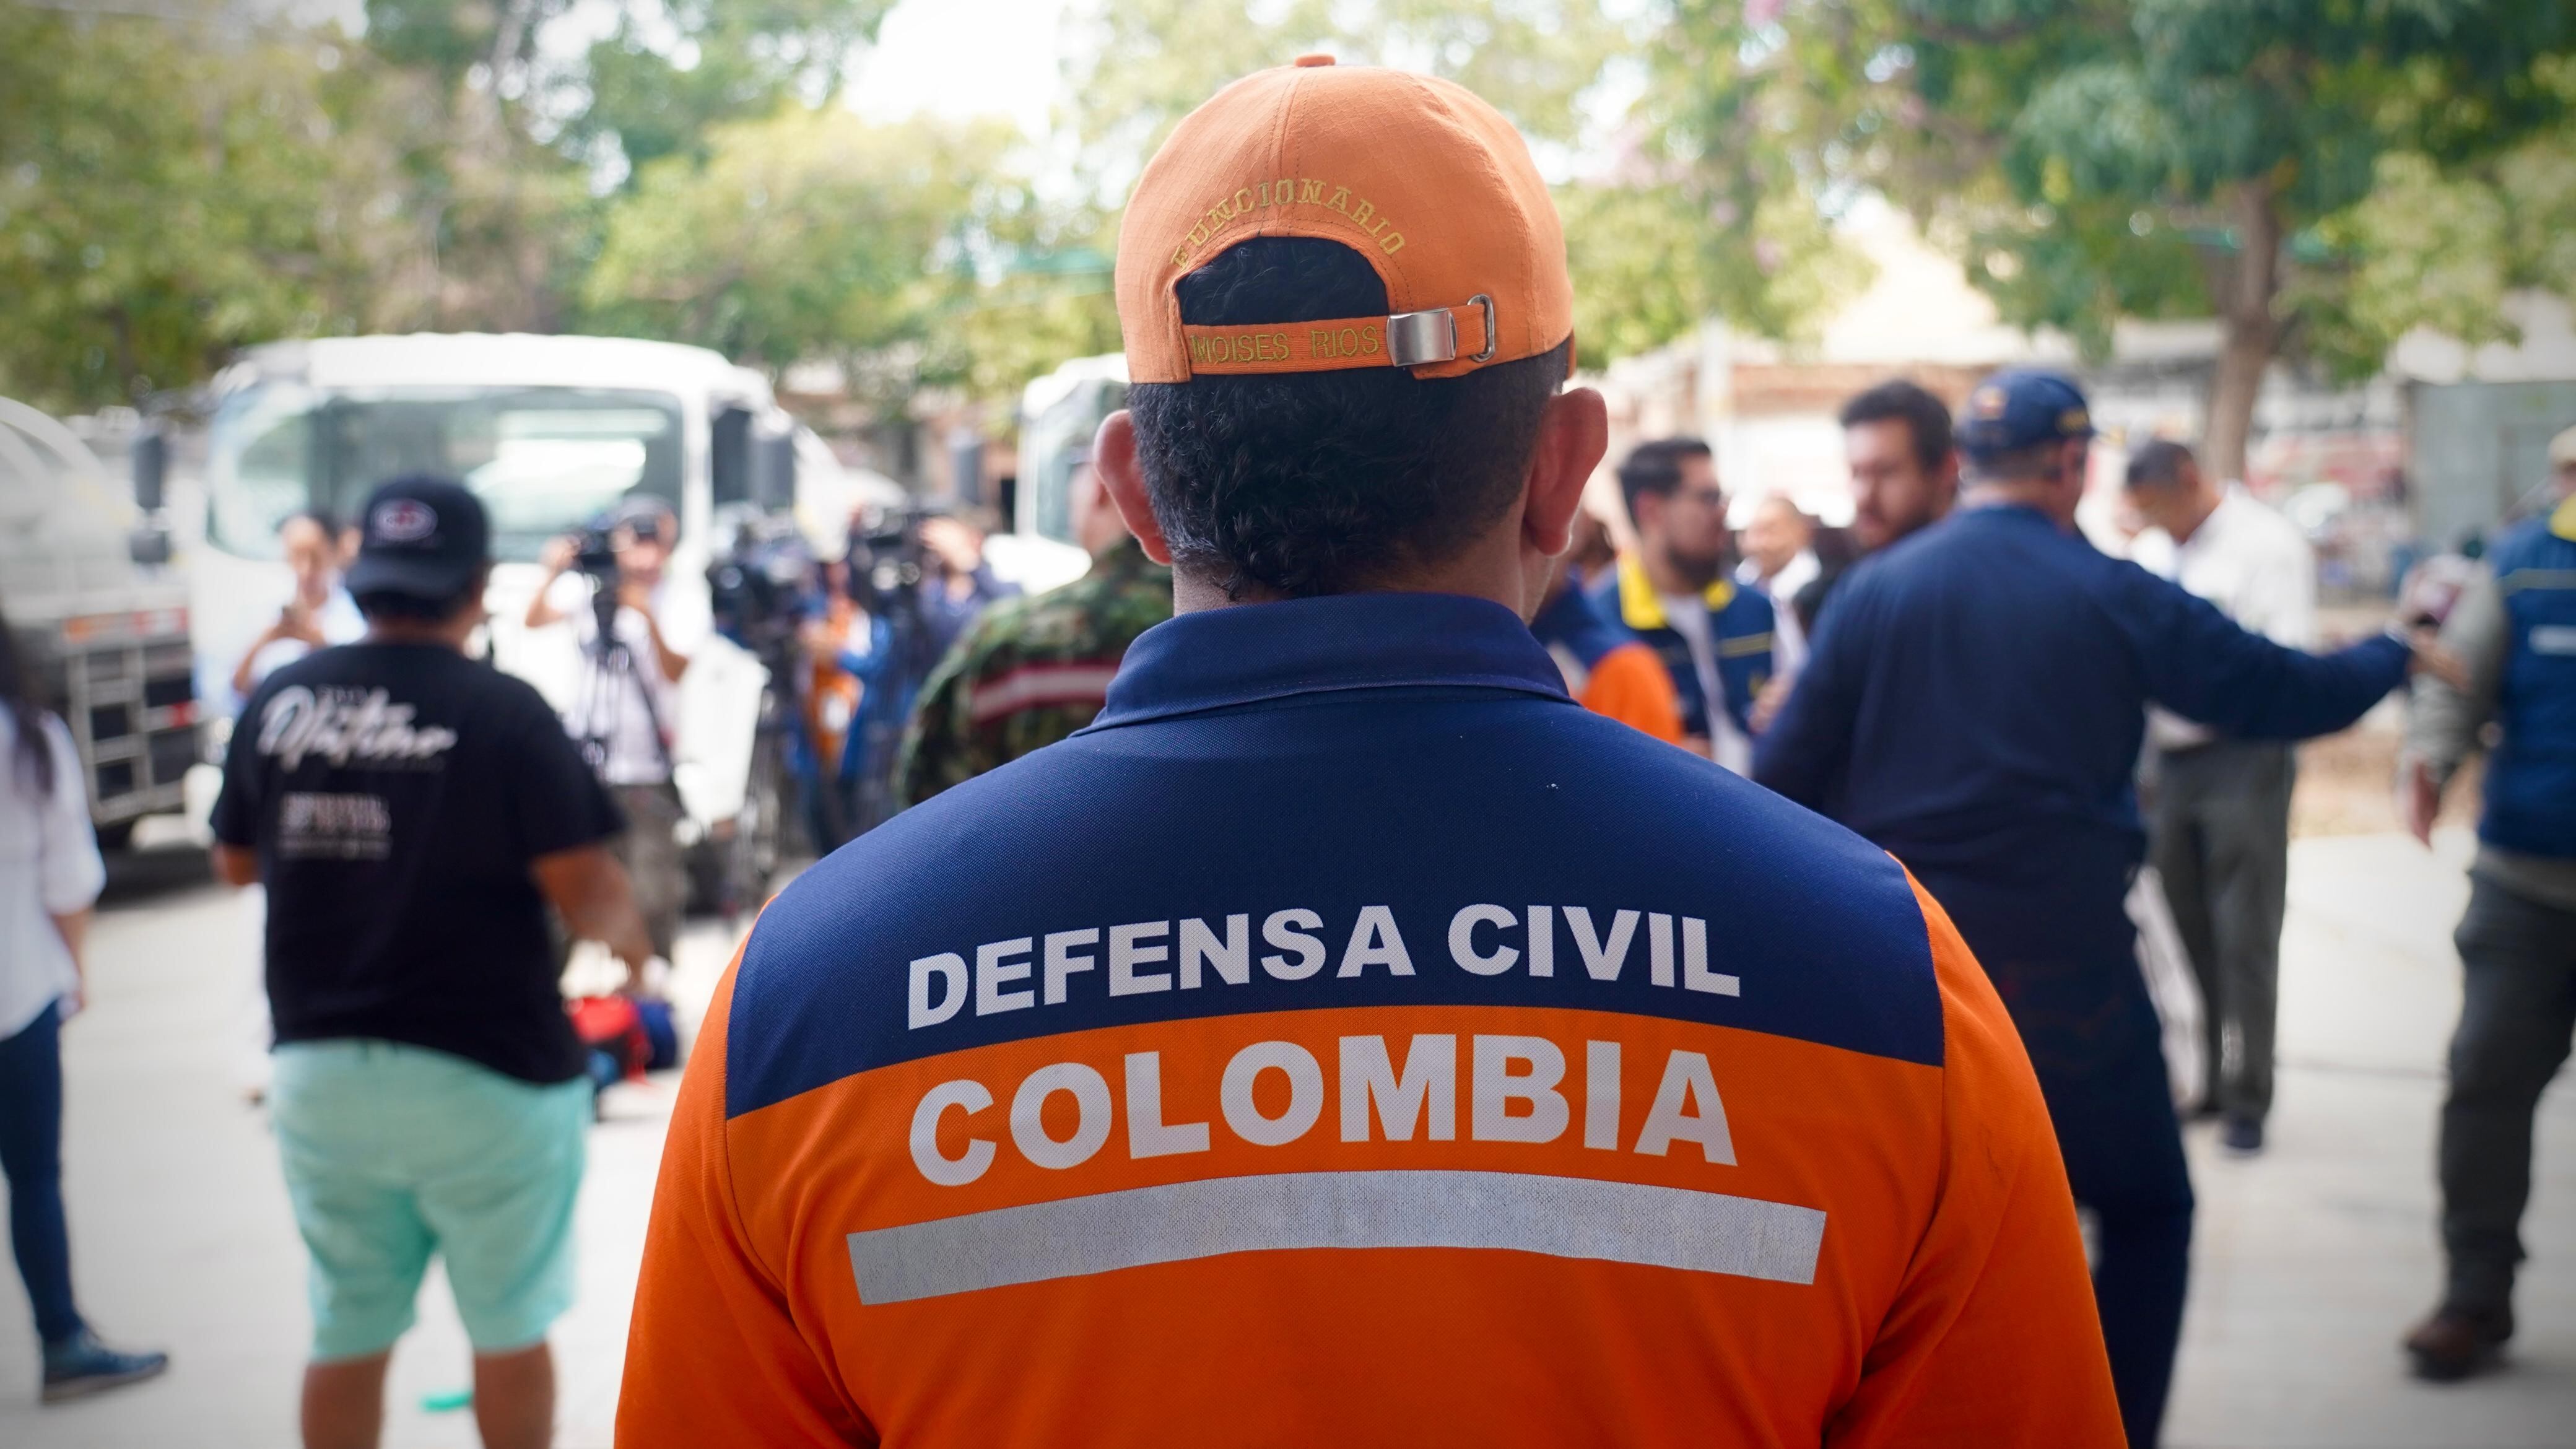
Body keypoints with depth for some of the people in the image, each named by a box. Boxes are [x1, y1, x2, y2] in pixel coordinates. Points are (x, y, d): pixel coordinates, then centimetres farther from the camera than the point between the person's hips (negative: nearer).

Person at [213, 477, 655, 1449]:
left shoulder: (279, 702, 0)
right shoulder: (503, 713, -15)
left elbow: (235, 864, 13)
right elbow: (585, 893, -16)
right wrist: (630, 941, 5)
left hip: (318, 1069, 4)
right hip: (485, 1076, -4)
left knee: (348, 1337, 14)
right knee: (509, 1332, 12)